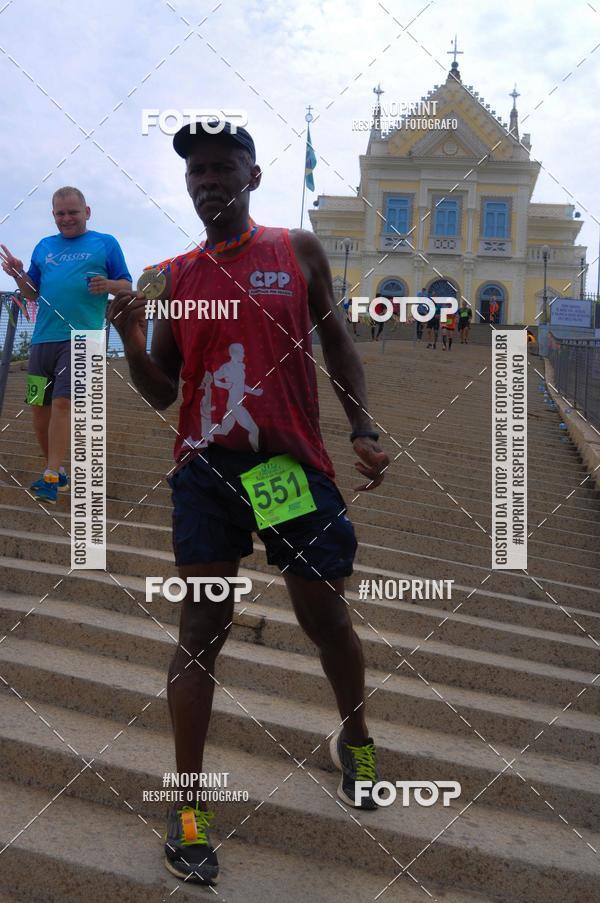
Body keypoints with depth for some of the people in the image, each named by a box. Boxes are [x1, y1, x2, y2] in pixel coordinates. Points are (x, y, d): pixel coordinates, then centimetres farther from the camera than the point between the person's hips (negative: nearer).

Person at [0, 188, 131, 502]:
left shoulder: (105, 244, 8)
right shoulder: (43, 247, 19)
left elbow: (127, 286, 6)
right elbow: (32, 293, 20)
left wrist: (108, 285, -15)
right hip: (43, 337, 5)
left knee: (63, 402, -15)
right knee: (39, 406, 5)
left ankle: (51, 478, -12)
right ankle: (55, 468, 21)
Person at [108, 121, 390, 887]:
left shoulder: (298, 251, 6)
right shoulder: (172, 276, 9)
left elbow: (336, 342, 11)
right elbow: (162, 394, 8)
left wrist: (363, 430, 0)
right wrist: (130, 341, -11)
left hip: (293, 462, 0)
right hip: (206, 469, 1)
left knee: (324, 615, 8)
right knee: (202, 626, 0)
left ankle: (355, 739, 37)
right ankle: (188, 803, 12)